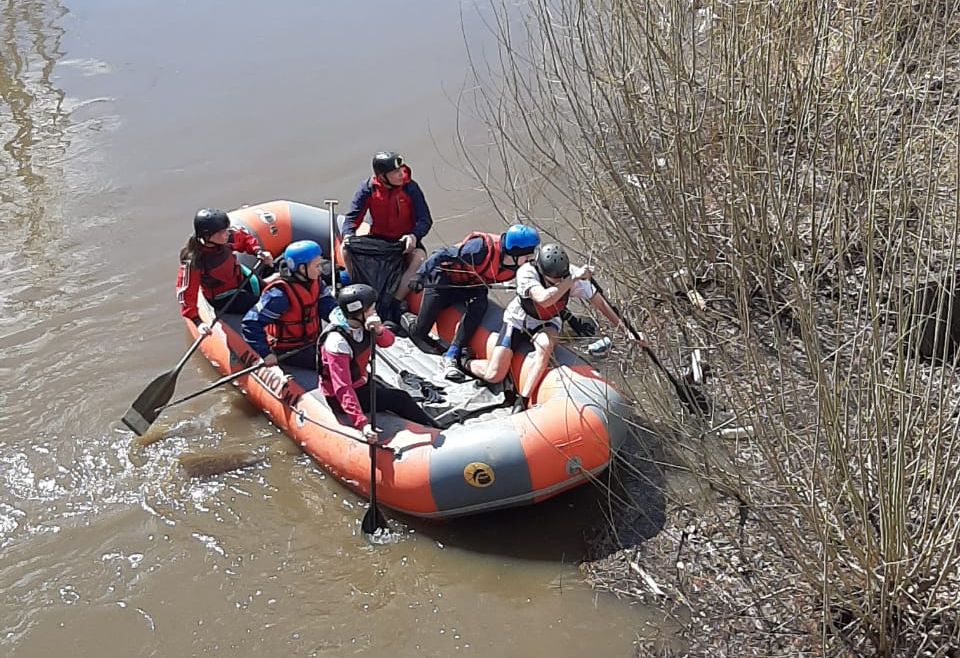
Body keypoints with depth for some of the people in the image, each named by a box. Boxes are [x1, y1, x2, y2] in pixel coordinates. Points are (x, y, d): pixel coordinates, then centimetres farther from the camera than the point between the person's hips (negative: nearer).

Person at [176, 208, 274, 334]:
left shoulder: (227, 236, -21)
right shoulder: (193, 261, -35)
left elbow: (244, 238, 1)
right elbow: (186, 292, -30)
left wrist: (258, 252, -16)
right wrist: (198, 322, -34)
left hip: (240, 277, 6)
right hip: (223, 298, -6)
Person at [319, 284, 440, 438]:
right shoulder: (337, 341, -34)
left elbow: (388, 342, -6)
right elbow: (343, 389, -38)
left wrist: (379, 330, -31)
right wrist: (362, 423, -45)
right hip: (339, 397, -7)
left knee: (400, 397, -1)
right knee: (398, 399, -7)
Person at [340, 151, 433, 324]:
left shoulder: (410, 188, -14)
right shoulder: (368, 188, -10)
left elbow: (425, 220, -14)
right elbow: (353, 216, -9)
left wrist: (414, 235, -35)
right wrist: (348, 235, -30)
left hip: (405, 241, -2)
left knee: (420, 258, -34)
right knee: (346, 250, -22)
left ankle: (394, 304, -29)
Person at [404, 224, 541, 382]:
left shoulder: (515, 266, -16)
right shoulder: (482, 248, -36)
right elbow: (442, 255, -31)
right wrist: (420, 274, -39)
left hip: (472, 285, 5)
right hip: (444, 281, -5)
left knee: (479, 305, -30)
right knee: (420, 331, -4)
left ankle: (451, 357, -28)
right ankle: (407, 319, 35)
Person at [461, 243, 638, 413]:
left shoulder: (573, 274, -23)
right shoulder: (527, 272, -32)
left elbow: (599, 302, -12)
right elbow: (543, 299, -49)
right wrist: (573, 279, -48)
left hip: (547, 324, 2)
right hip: (518, 321, -2)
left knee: (545, 346, -37)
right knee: (494, 376, -12)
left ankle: (522, 401, -29)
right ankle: (465, 363, 22)